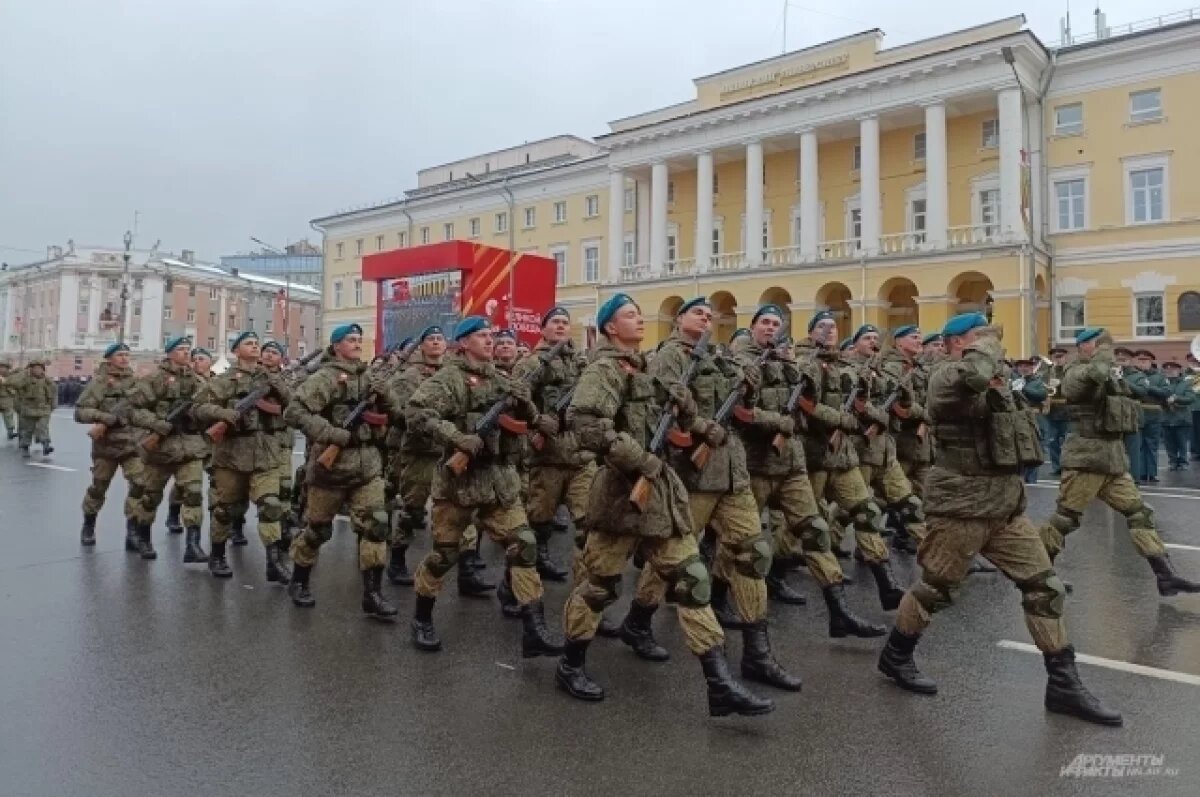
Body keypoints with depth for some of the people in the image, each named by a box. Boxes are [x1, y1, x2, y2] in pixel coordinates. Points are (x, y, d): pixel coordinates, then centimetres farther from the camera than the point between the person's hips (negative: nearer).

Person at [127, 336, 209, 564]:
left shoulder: (198, 381, 11)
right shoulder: (154, 379, -3)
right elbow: (134, 409, -8)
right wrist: (159, 424, -18)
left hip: (191, 448, 2)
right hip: (160, 447, -2)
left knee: (193, 494, -11)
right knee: (150, 496, 13)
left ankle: (192, 546, -13)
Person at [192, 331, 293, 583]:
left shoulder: (272, 379, 12)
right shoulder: (223, 381, 1)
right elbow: (198, 408, -7)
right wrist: (228, 415, -20)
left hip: (266, 453, 2)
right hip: (231, 452, -2)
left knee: (270, 505, -8)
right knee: (225, 508, 10)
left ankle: (274, 562, -7)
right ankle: (217, 556, 28)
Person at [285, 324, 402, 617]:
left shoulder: (370, 377, 11)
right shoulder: (324, 378, -8)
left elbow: (396, 414, 13)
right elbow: (294, 412, -18)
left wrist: (385, 394, -8)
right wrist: (333, 434, -21)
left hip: (368, 463, 5)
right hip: (332, 464, -4)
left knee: (376, 525, -4)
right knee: (318, 528, 10)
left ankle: (372, 594, 1)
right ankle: (299, 581, 32)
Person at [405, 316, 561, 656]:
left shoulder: (502, 379, 12)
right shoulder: (448, 378, -6)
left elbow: (529, 421, 14)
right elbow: (414, 413, -19)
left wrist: (524, 402, -8)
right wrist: (458, 437, -26)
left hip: (501, 478, 5)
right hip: (459, 476, -5)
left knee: (523, 546, -4)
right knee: (445, 553, 7)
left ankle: (534, 630, -1)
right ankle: (422, 618, 29)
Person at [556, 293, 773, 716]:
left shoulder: (646, 369, 18)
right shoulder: (605, 368, -9)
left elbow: (676, 427, 25)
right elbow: (583, 420, -27)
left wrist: (684, 404, 2)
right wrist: (639, 460, -24)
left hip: (663, 491, 8)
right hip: (623, 491, -8)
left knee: (693, 582, 4)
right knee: (600, 584, 6)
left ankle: (721, 685, 8)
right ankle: (570, 665, 27)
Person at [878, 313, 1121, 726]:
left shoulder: (993, 379, 16)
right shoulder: (947, 377, -13)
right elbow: (973, 376, -37)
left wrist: (1000, 389, 11)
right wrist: (986, 341, -17)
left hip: (1007, 505, 8)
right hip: (962, 506, -8)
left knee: (1044, 587, 4)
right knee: (935, 589, 4)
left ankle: (1063, 685, 14)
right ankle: (895, 656, 25)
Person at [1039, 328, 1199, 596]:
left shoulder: (1111, 376, 18)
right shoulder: (1077, 373, -9)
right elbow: (1096, 374, -33)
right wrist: (1105, 347, -15)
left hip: (1113, 459, 8)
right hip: (1086, 458, -8)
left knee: (1139, 513, 4)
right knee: (1066, 517, -3)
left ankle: (1165, 576, 7)